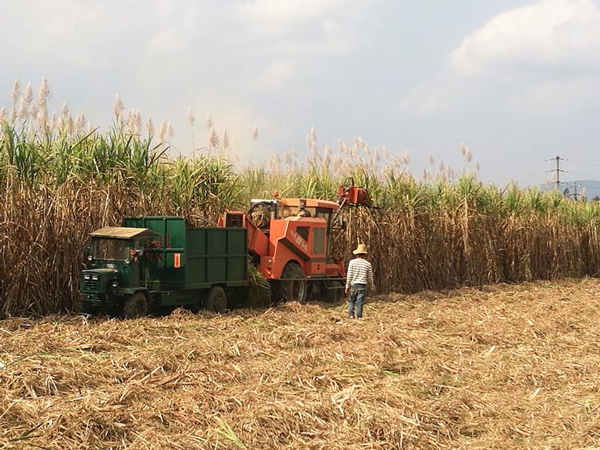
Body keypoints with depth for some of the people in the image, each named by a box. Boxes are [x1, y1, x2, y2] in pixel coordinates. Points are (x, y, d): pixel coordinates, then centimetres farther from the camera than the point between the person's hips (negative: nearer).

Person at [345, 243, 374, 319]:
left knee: (351, 300, 13)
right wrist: (370, 285, 26)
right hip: (363, 286, 0)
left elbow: (349, 275, -4)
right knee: (360, 302, 2)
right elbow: (370, 277, 8)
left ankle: (351, 314, 1)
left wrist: (347, 286, 3)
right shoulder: (368, 264, 1)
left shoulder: (352, 262, -2)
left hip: (353, 285, 0)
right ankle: (359, 316, -1)